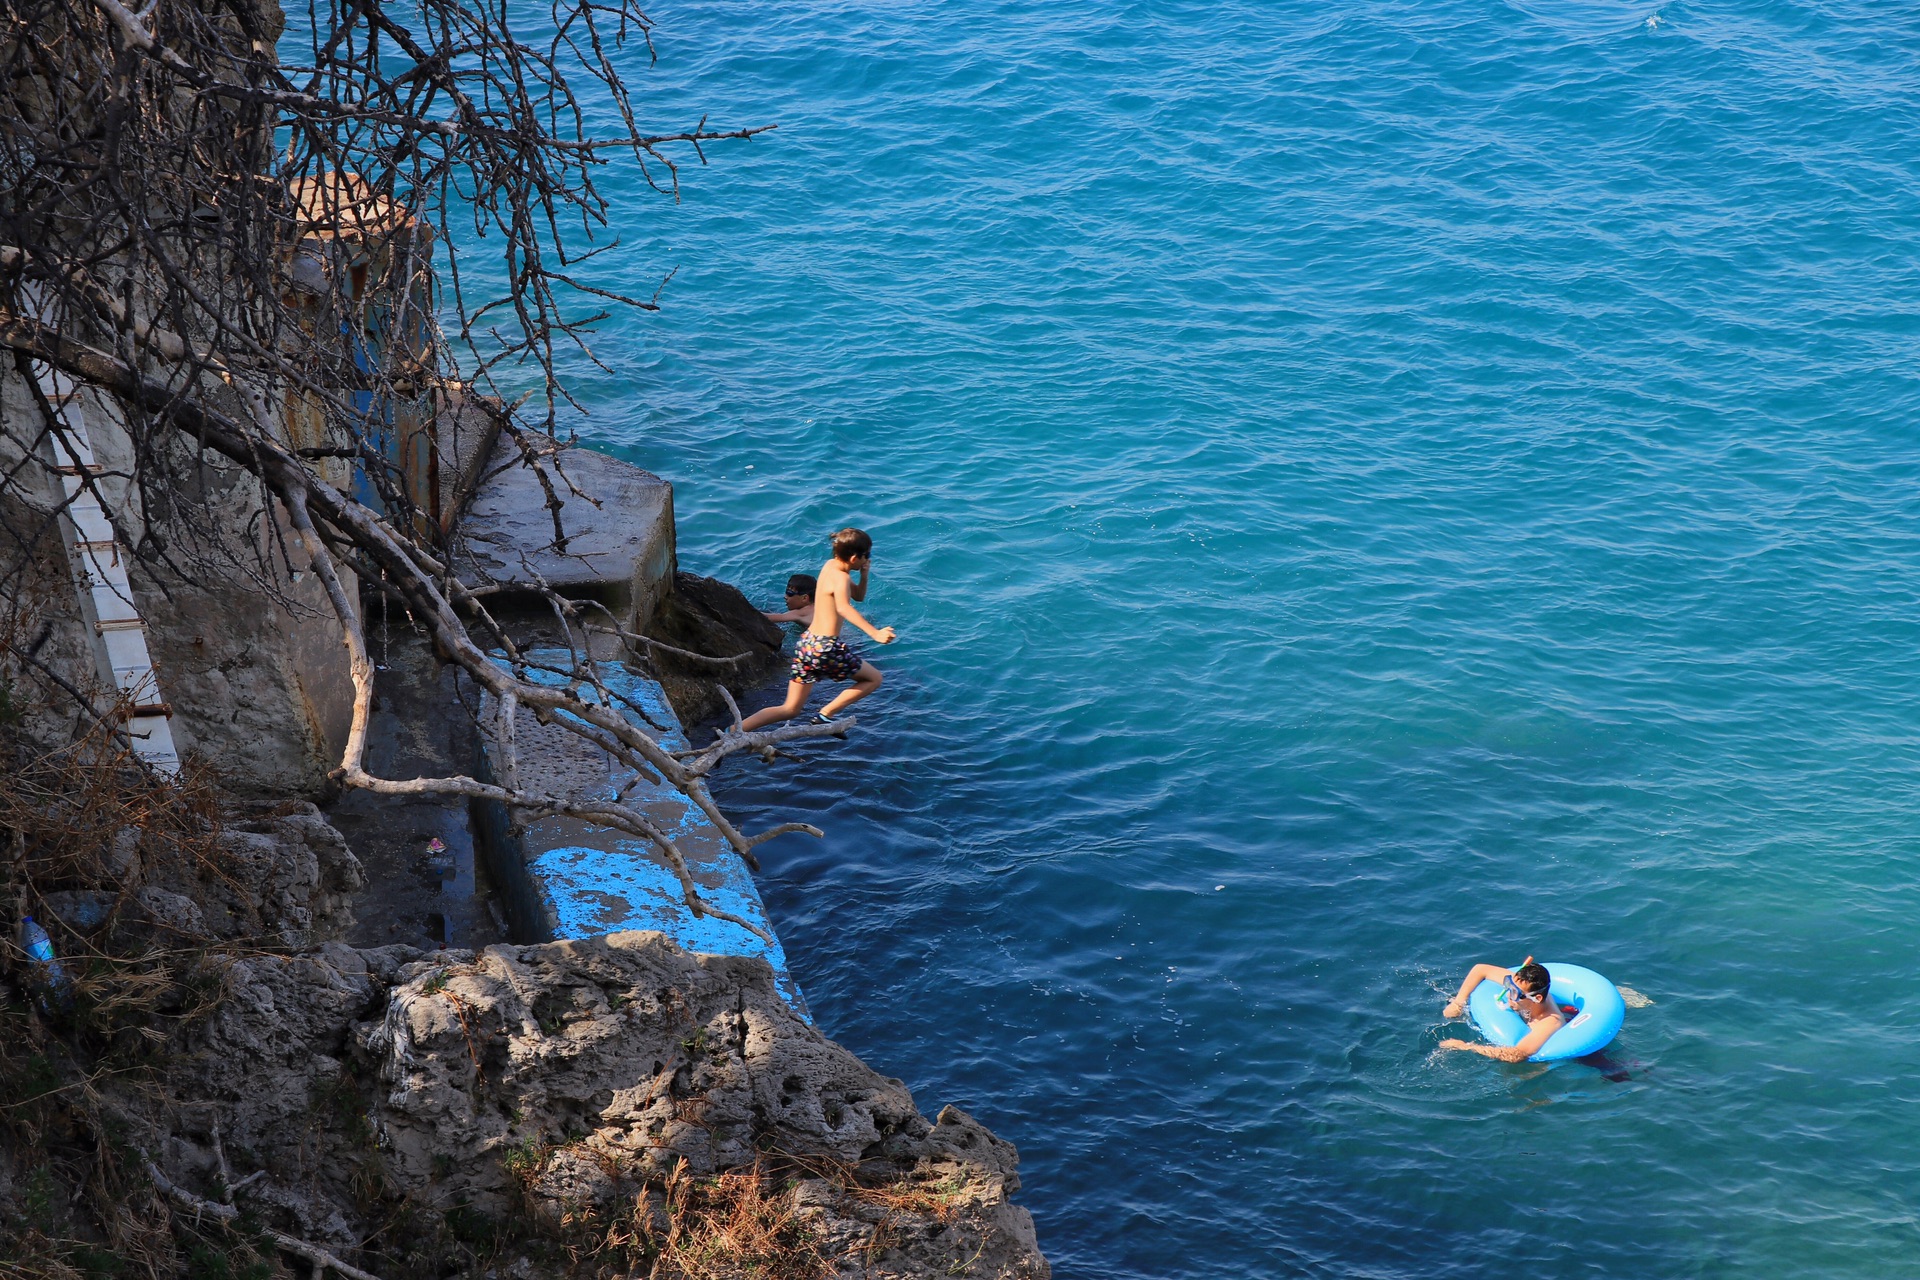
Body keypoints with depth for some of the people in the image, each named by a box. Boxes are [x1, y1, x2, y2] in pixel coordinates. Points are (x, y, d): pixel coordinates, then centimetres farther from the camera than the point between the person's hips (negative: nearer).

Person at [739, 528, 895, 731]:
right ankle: (825, 715, 1)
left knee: (791, 709, 11)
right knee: (874, 678, 12)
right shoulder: (840, 578, -14)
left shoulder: (830, 565, 14)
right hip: (826, 647, -8)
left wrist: (864, 575, 6)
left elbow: (858, 596, 28)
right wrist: (875, 633, -47)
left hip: (806, 643, 8)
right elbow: (843, 607, -36)